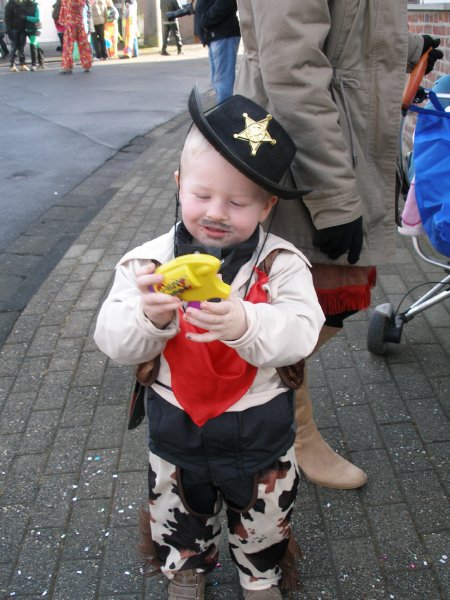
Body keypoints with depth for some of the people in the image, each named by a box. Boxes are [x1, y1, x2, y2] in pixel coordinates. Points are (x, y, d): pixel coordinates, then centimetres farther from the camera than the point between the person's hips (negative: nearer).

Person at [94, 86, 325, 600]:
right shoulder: (149, 262, -14)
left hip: (259, 428, -1)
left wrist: (245, 324, -48)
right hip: (175, 426, 1)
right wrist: (150, 317, -40)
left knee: (264, 519, 24)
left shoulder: (280, 263, -16)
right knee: (178, 517, 26)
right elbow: (113, 341, -18)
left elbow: (300, 332, -28)